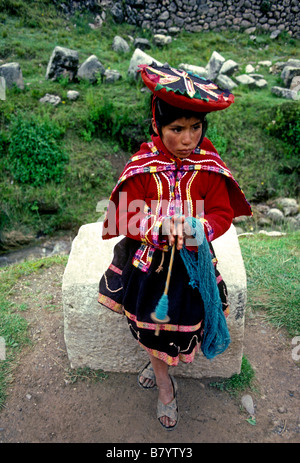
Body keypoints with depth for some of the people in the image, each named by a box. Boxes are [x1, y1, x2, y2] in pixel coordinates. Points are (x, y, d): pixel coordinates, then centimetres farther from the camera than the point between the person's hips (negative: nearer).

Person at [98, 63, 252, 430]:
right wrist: (160, 226, -34)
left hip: (192, 262, 1)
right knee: (151, 325, 13)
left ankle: (159, 364, 49)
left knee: (184, 322, 12)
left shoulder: (210, 168, -11)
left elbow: (223, 214, -9)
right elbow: (126, 218, -15)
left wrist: (196, 228, -31)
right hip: (148, 262, 0)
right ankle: (166, 388, 43)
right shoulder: (141, 167, -14)